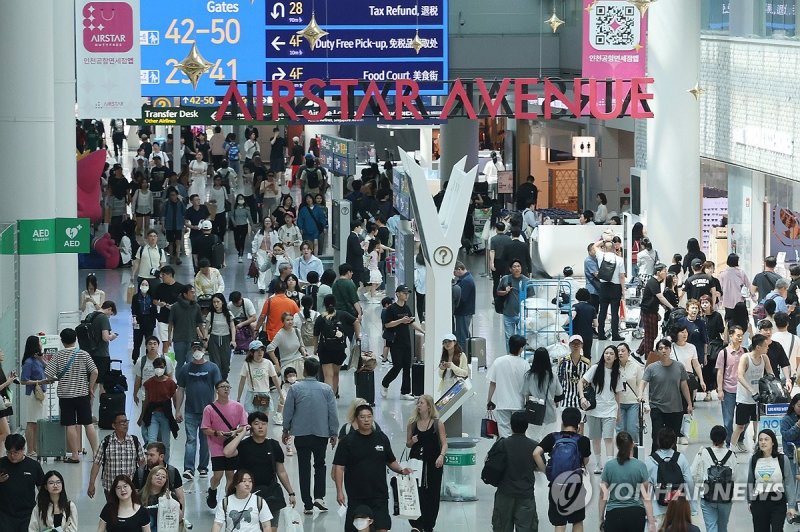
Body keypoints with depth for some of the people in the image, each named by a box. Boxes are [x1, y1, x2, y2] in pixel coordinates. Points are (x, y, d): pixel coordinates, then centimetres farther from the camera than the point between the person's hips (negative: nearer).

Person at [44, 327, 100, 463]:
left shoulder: (58, 356, -5)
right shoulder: (83, 354, -4)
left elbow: (49, 375, -9)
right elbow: (94, 372, -9)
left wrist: (57, 378, 12)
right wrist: (90, 388, 3)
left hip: (65, 395, -1)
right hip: (82, 394, 1)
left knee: (70, 425, 2)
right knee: (88, 423, 8)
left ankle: (74, 455, 3)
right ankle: (95, 452, 8)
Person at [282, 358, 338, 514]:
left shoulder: (295, 388, -7)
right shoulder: (327, 389, -5)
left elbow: (288, 411, -2)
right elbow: (333, 413, -2)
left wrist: (286, 430, 12)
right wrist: (333, 433, 8)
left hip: (301, 434, -1)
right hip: (322, 433, 1)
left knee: (304, 467, 7)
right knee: (320, 465, 18)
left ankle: (307, 504, 7)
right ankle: (319, 497, 3)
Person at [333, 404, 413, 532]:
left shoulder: (382, 439, 7)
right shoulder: (348, 441, -2)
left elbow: (391, 462, 16)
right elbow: (339, 467, -4)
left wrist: (401, 470, -4)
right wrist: (339, 491, -10)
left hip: (379, 494, 1)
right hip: (356, 496, -1)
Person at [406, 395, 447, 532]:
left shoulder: (437, 424, 0)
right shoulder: (412, 424, 5)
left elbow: (444, 443, -3)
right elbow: (408, 444, 12)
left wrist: (441, 455, -20)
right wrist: (412, 441, -10)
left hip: (433, 464, -1)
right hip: (416, 461, 1)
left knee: (432, 495, 4)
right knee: (416, 494, -10)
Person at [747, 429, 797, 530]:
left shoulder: (783, 459, -4)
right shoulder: (754, 460, 3)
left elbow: (789, 483, -3)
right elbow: (750, 482, 11)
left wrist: (791, 505, -7)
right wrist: (750, 501, 12)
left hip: (778, 502, -3)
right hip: (759, 502, 3)